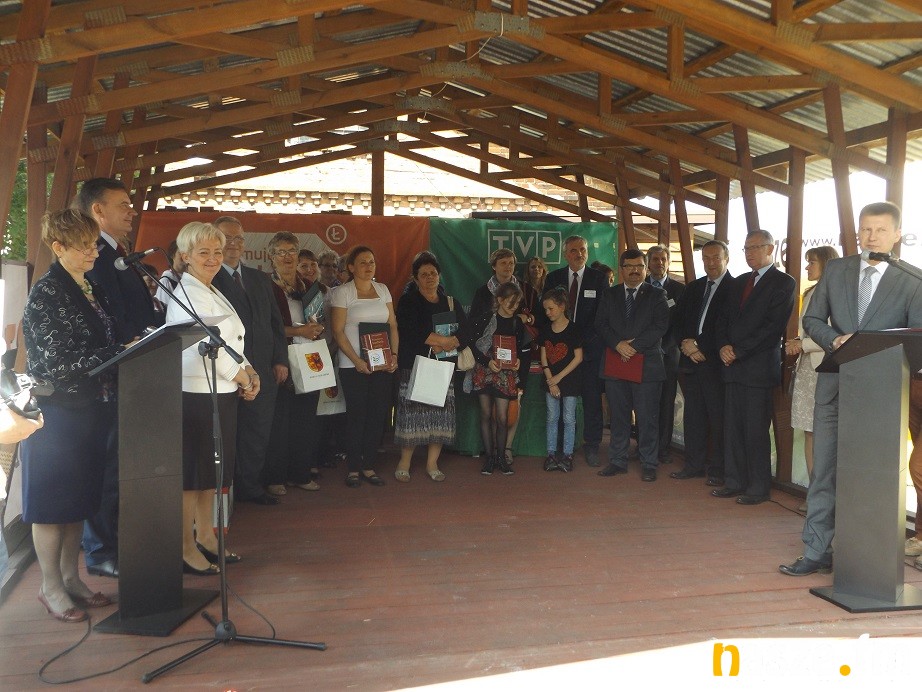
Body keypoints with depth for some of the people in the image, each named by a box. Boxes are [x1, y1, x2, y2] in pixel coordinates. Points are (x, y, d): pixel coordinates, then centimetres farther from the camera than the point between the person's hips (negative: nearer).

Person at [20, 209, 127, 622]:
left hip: (90, 412, 7)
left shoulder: (91, 289, 11)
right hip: (56, 414, -7)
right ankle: (51, 587, 17)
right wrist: (122, 353, -20)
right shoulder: (46, 294, -13)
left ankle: (71, 578, 27)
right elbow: (58, 361, -19)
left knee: (79, 499, 14)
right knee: (53, 502, 4)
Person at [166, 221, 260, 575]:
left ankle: (204, 536, 29)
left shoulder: (213, 293, 16)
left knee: (213, 469, 16)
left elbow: (231, 343, 18)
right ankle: (187, 548, 11)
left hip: (222, 393, 9)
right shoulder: (186, 294, -13)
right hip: (197, 395, -9)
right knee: (191, 473, 0)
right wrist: (244, 380, -8)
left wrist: (249, 372, 1)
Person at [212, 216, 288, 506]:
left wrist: (280, 360, 8)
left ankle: (251, 486, 24)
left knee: (258, 431, 11)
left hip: (263, 371, 6)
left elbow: (275, 322, 16)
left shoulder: (260, 279, 16)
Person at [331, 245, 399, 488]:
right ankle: (353, 469, 10)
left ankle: (369, 466, 14)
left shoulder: (383, 290, 11)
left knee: (379, 414, 3)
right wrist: (357, 360, -15)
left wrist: (394, 355, -2)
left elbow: (393, 326, 11)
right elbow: (338, 331, -7)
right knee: (357, 415, -2)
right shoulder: (343, 292, -2)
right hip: (353, 365, -4)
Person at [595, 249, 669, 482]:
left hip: (647, 364, -2)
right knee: (618, 416, 9)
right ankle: (617, 461, 18)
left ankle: (648, 464, 11)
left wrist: (634, 345, -13)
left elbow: (660, 326, -6)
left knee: (647, 417, 0)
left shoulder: (657, 295, 5)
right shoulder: (609, 294, 12)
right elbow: (601, 324, 4)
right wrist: (618, 344, -13)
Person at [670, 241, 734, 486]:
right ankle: (694, 465, 20)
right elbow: (680, 321, 17)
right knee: (693, 415, 10)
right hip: (692, 360, 6)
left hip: (716, 362, -6)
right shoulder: (693, 288, 17)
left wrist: (700, 347, -12)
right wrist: (686, 343, -2)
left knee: (718, 417, -1)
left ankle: (717, 470, 8)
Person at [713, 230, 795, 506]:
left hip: (759, 366, -6)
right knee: (732, 428, 8)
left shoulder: (783, 283, -3)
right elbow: (724, 318, 17)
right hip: (733, 365, 7)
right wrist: (724, 346, -2)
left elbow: (774, 327, -12)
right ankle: (734, 481, 16)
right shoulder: (739, 282, 19)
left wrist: (738, 350, -14)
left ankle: (759, 488, 7)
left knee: (756, 431, -3)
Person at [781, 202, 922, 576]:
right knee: (824, 471, 4)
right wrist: (836, 340, -11)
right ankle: (816, 552, 12)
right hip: (835, 384, 2)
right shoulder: (835, 270, 9)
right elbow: (812, 319, 8)